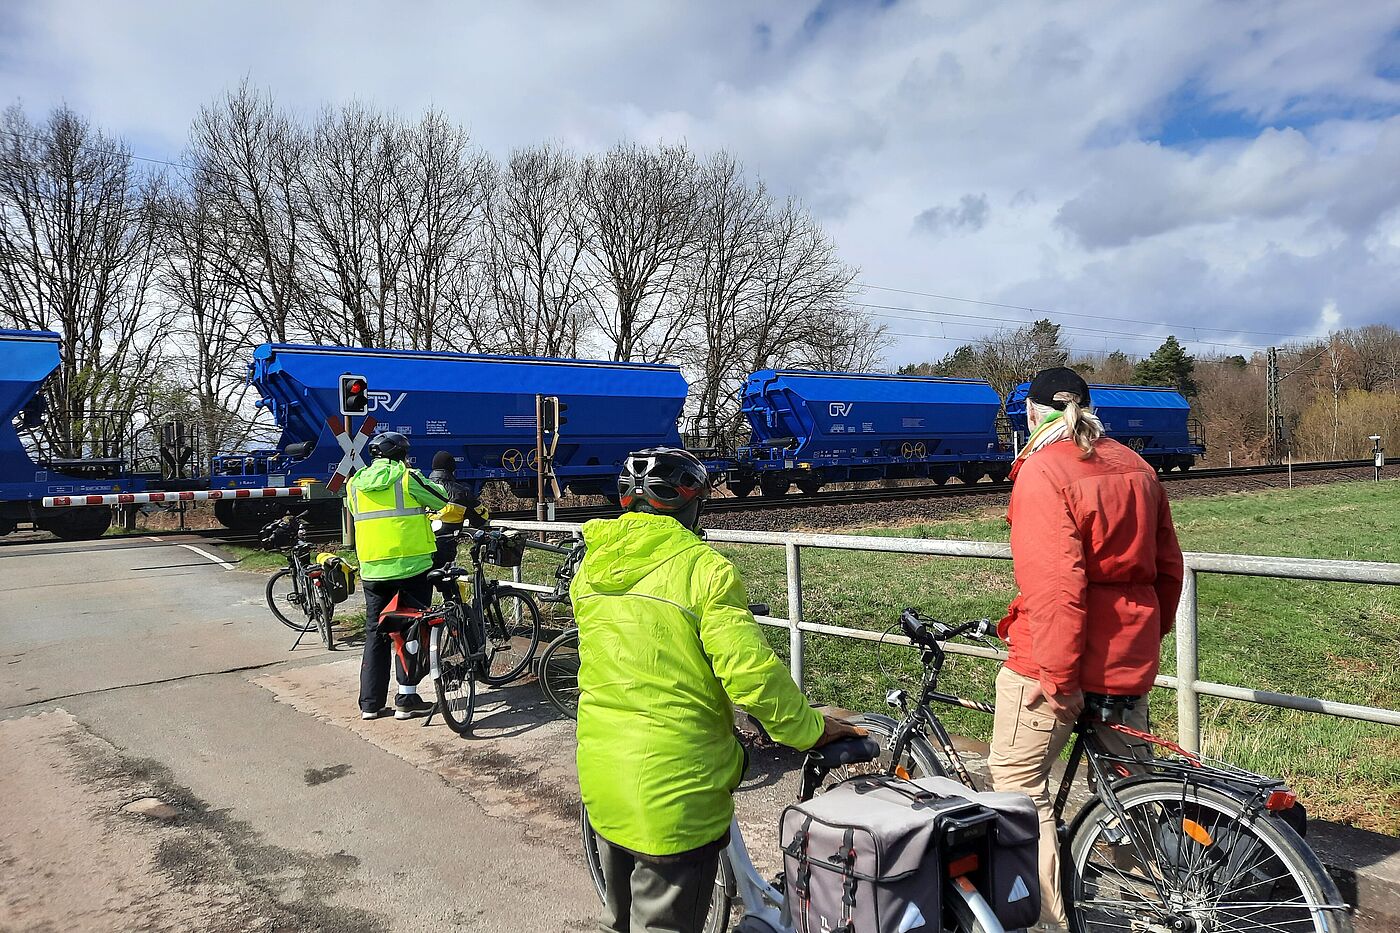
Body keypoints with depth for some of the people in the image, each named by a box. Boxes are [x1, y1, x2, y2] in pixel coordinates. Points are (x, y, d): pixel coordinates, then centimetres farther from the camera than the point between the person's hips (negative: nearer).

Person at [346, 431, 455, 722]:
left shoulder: (354, 485, 8)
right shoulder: (408, 478, -7)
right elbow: (443, 501, 2)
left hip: (372, 570, 5)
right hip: (411, 566, -4)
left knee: (375, 633, 13)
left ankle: (370, 703, 16)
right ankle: (407, 700, 6)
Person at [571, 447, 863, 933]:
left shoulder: (589, 568, 3)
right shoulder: (706, 569, -17)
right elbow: (751, 673, -22)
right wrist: (812, 728, -8)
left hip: (601, 782, 6)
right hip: (675, 791, -6)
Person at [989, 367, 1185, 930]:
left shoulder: (1042, 472, -16)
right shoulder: (1136, 468, 8)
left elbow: (1056, 584, -23)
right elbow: (1168, 566, 13)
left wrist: (1057, 677, -19)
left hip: (1057, 664, -8)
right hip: (1130, 661, 8)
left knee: (1018, 781, 6)